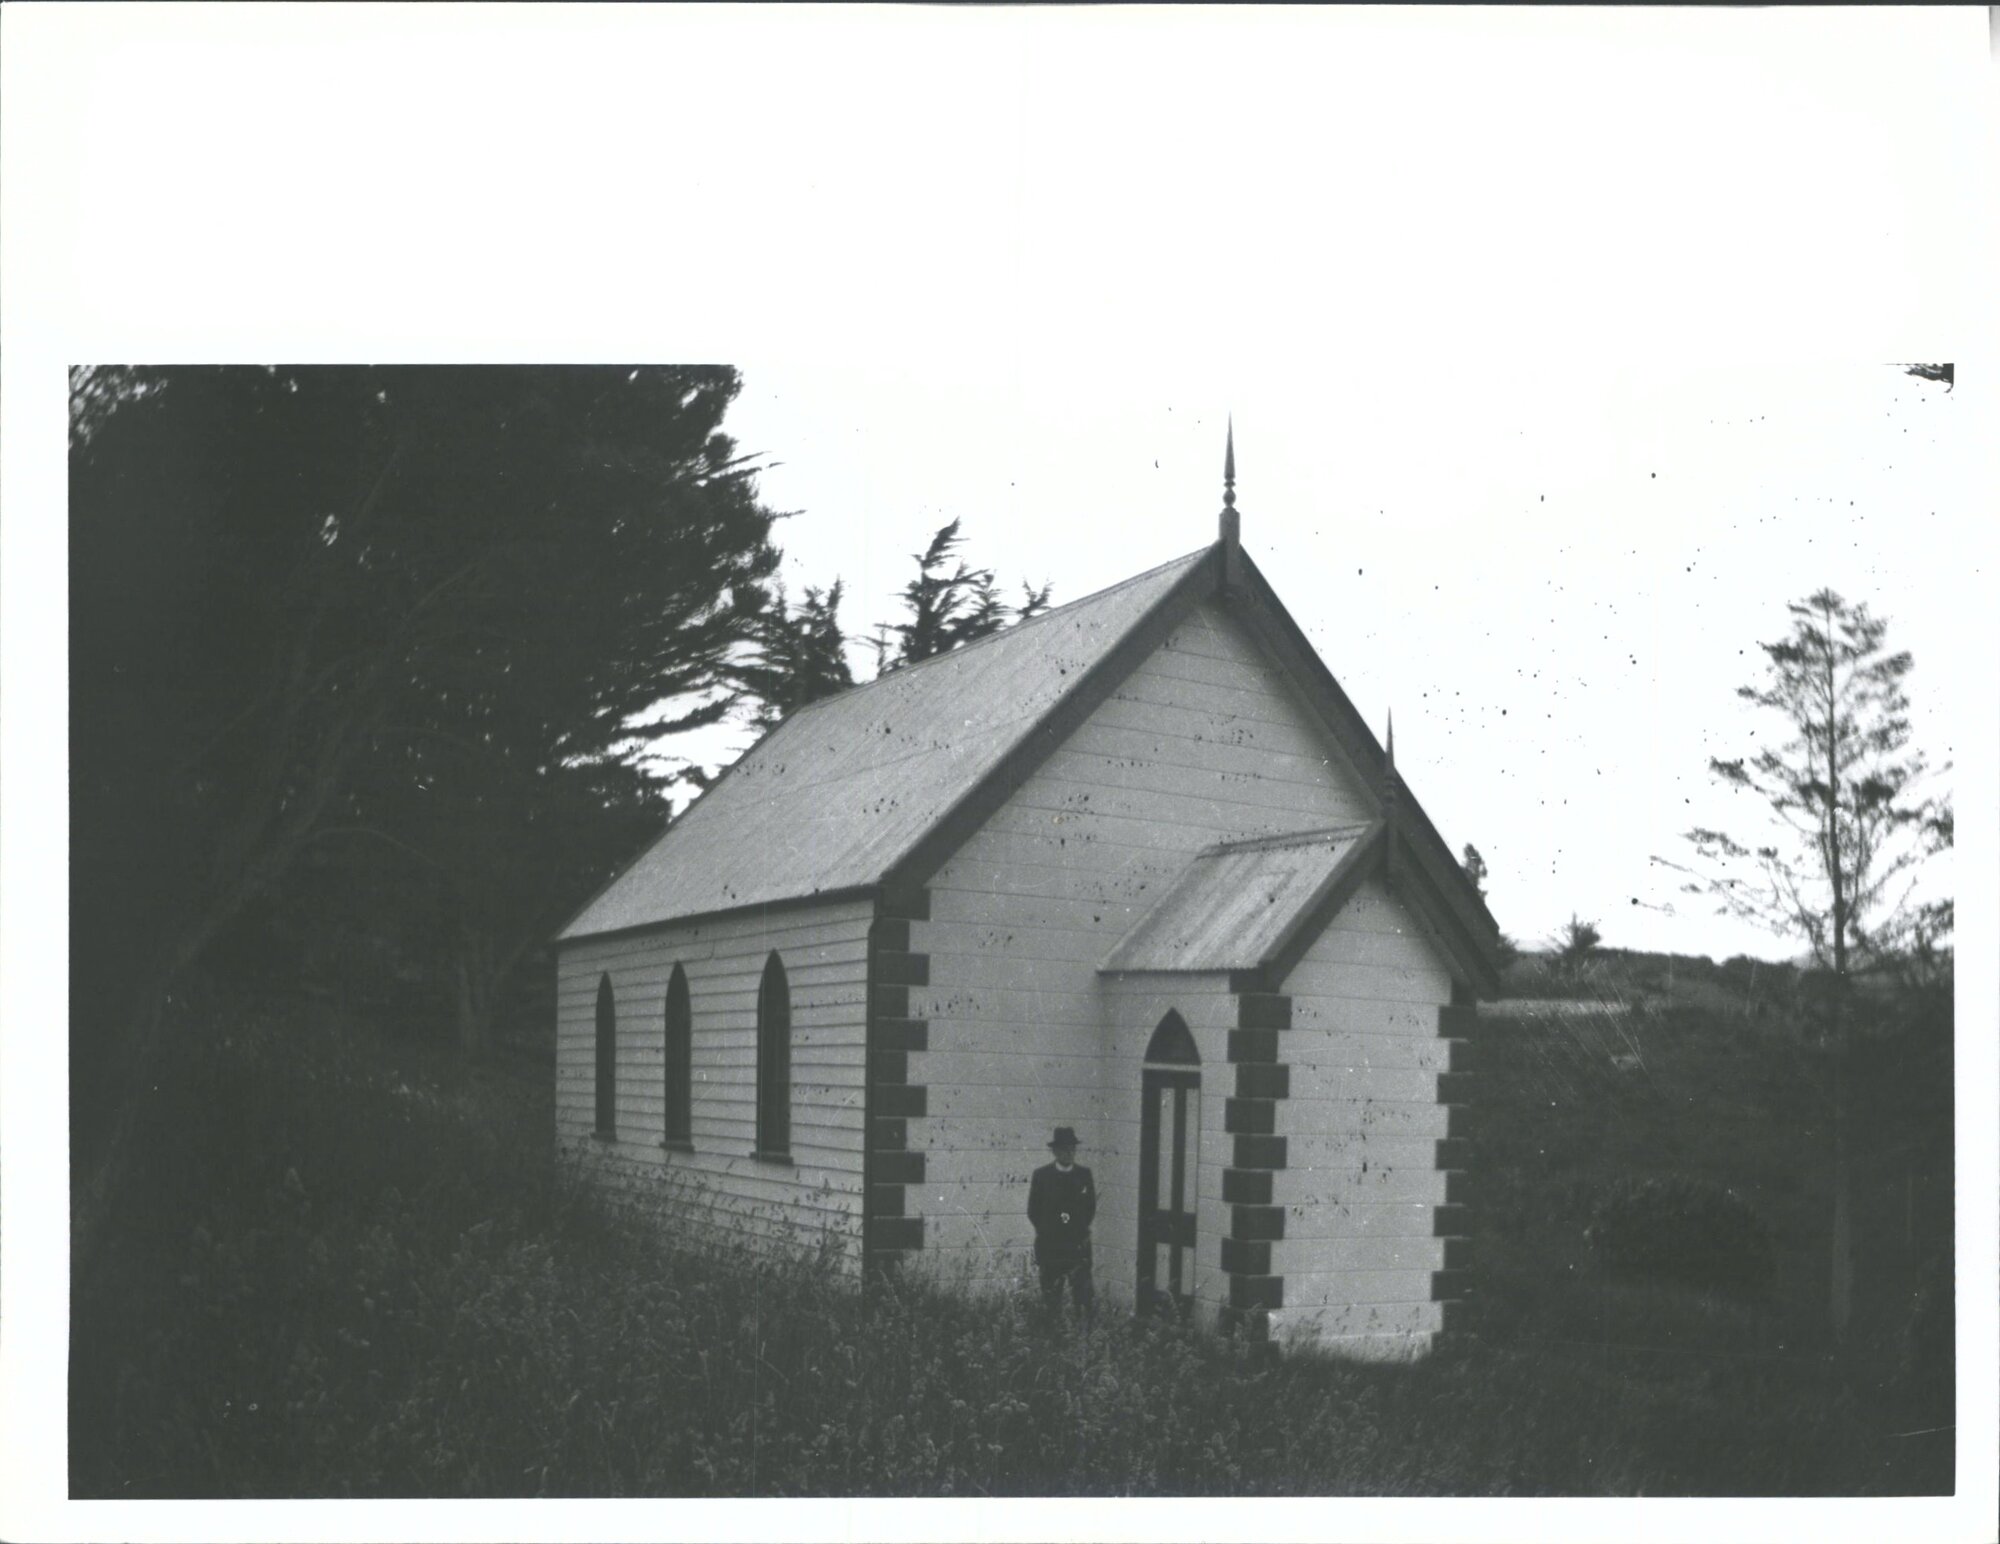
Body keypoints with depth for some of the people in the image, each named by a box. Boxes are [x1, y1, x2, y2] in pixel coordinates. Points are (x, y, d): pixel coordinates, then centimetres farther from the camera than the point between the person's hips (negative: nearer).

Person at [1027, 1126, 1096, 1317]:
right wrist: (1045, 1231, 2)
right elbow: (1033, 1210, 5)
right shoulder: (1041, 1175, 1)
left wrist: (1081, 1228, 5)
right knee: (1051, 1295, 2)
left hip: (1078, 1243, 1)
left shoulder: (1084, 1174, 5)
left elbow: (1091, 1207, 12)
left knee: (1083, 1292, -6)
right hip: (1049, 1244, -1)